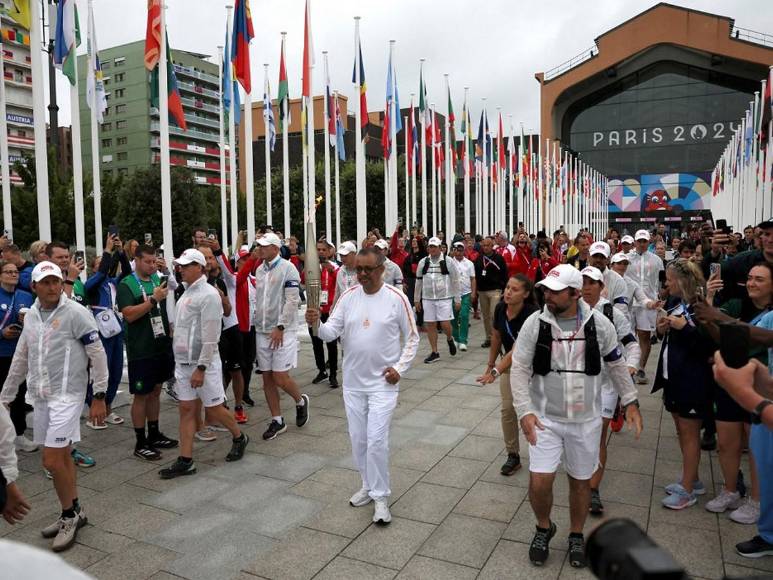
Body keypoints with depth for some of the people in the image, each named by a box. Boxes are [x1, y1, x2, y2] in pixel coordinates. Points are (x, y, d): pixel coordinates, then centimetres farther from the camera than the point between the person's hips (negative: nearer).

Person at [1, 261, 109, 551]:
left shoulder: (75, 313, -12)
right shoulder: (30, 316, 9)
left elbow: (97, 355, -11)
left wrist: (99, 396, -12)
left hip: (67, 395, -6)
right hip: (40, 396, 6)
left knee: (52, 460, -7)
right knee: (61, 456, 14)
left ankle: (69, 514, 13)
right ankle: (73, 513, 28)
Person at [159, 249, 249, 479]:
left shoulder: (208, 294, -16)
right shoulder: (187, 292, 11)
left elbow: (209, 336, -20)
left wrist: (201, 368, -20)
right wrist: (181, 361, 14)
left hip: (203, 363, -8)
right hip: (183, 362, 8)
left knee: (214, 408, 3)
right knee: (186, 409, 8)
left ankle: (239, 438, 27)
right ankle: (185, 461, 14)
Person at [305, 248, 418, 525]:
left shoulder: (396, 298, -9)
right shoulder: (348, 296, -1)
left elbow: (412, 338, -1)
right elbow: (331, 333, -7)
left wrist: (400, 368, -11)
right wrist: (317, 324, -27)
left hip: (383, 382, -4)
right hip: (353, 381, 4)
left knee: (376, 440, -8)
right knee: (358, 439, 13)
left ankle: (380, 497, 9)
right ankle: (368, 486, 34)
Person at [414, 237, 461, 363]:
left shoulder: (448, 262, -3)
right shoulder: (423, 262, 5)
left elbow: (455, 281, -1)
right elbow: (418, 282, 12)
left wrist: (457, 299, -2)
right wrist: (416, 299, 12)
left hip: (444, 298, -3)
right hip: (427, 299, 3)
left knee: (445, 324, -8)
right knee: (430, 325, 5)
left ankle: (450, 339, 26)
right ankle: (434, 353, 16)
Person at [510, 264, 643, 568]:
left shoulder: (599, 323, -8)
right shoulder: (535, 323, -11)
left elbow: (616, 365, 6)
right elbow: (519, 369, -9)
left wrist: (630, 401, 7)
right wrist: (525, 411, -17)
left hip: (586, 420, 1)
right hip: (545, 418, -1)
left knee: (581, 481, 14)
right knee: (539, 482, -4)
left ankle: (576, 535, 39)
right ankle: (544, 528, 27)